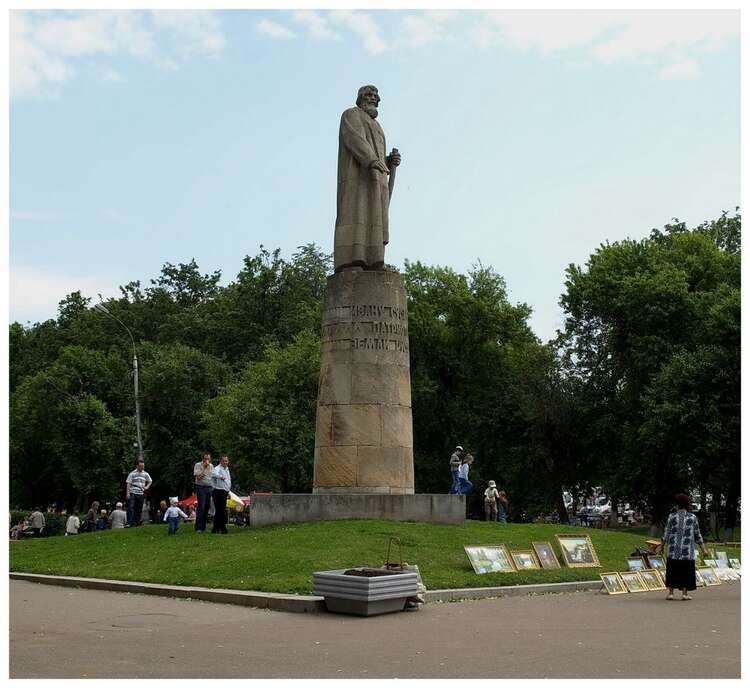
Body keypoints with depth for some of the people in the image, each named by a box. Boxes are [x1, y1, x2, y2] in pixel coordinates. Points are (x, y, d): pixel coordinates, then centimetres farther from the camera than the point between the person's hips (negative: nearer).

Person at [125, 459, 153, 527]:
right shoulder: (132, 474, -3)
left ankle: (137, 522, 18)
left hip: (141, 494, 4)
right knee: (131, 508, -12)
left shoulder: (145, 474, 8)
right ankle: (129, 523, -15)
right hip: (132, 493, -4)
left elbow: (150, 481, 23)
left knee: (139, 509, 8)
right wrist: (127, 493, -12)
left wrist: (147, 487, 5)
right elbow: (128, 483, -5)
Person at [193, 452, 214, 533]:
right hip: (201, 487, -5)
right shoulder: (198, 465, -3)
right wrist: (204, 468, -15)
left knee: (207, 507, 4)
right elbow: (198, 477, -14)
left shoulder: (211, 466, 14)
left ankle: (203, 527, 11)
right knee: (201, 507, -12)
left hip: (210, 488, 5)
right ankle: (198, 528, -10)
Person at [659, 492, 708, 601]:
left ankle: (670, 592, 7)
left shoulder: (672, 517, -1)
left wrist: (662, 546, 11)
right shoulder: (692, 517, 0)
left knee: (672, 571, 8)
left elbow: (666, 534, 0)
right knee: (686, 571, 8)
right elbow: (697, 535, 1)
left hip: (673, 551, 0)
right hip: (687, 551, 0)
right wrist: (703, 549, 8)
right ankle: (685, 593, 6)